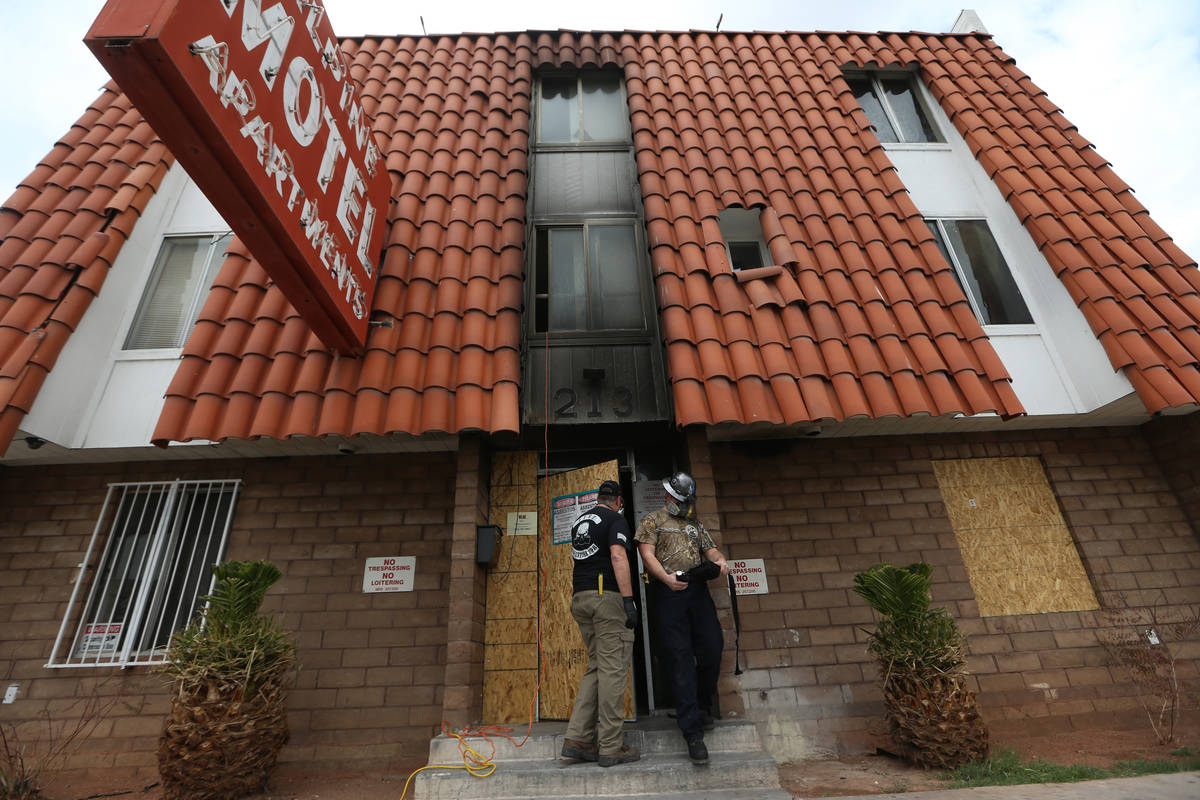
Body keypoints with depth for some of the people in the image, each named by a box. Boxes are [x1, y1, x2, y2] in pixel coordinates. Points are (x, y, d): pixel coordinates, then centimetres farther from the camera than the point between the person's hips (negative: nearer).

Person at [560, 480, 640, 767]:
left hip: (581, 598, 8)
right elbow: (618, 556, -18)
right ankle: (611, 747, 4)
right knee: (613, 669, -2)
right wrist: (629, 600, -21)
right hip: (608, 596, -8)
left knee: (596, 667, 14)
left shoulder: (580, 522, 19)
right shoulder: (615, 519, -5)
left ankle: (577, 738, 11)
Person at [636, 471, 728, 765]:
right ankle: (693, 733, 1)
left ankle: (703, 707, 28)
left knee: (712, 648, 0)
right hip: (669, 593, -4)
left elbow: (711, 550, 20)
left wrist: (720, 561, -4)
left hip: (698, 590, 5)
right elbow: (647, 554, -2)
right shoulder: (653, 520, 9)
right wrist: (666, 578, -17)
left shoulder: (695, 525, 24)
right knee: (681, 659, -4)